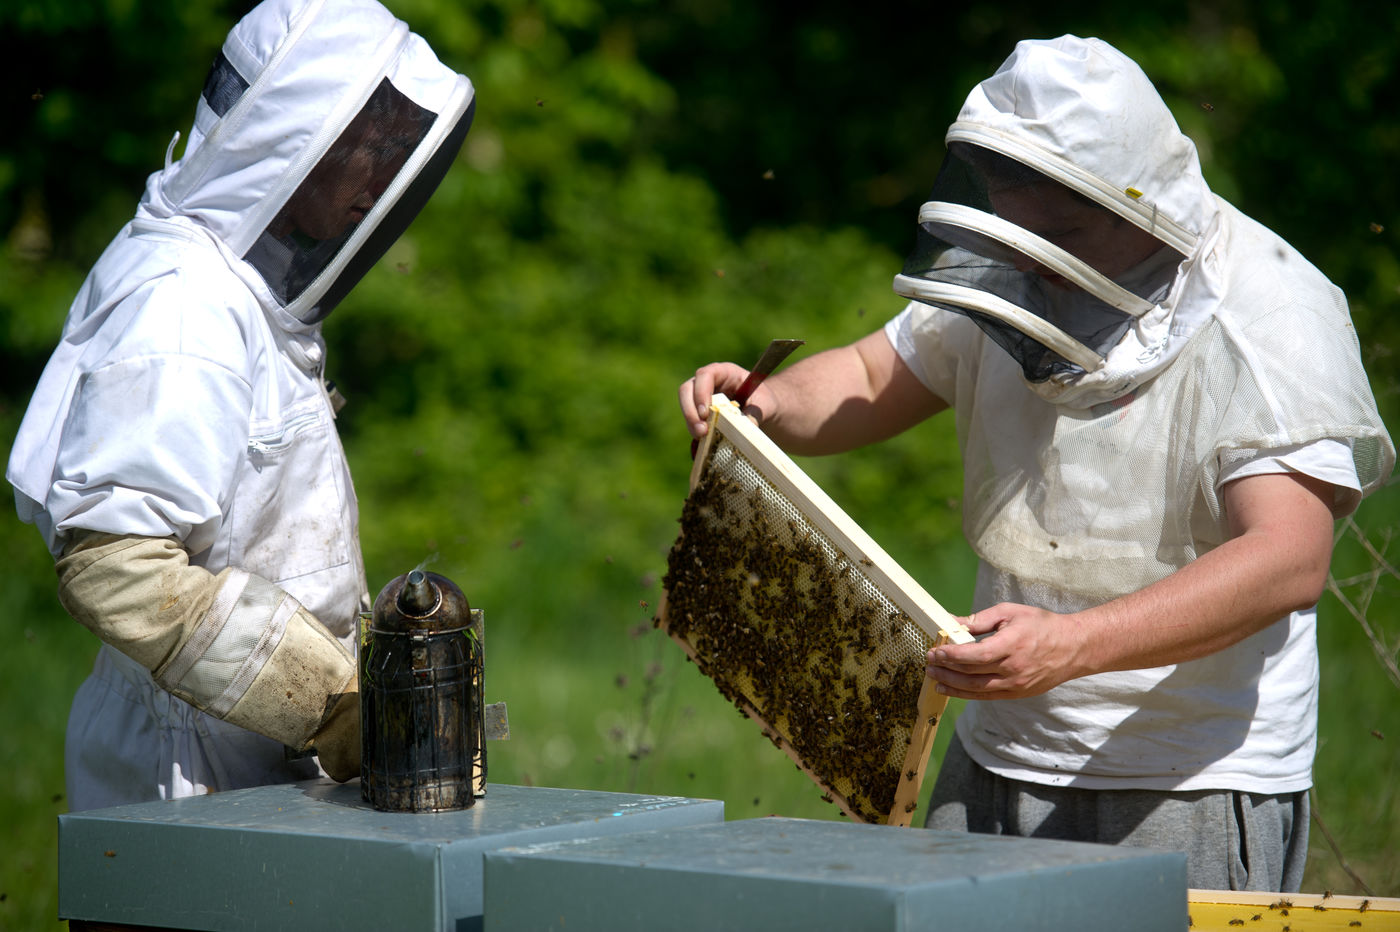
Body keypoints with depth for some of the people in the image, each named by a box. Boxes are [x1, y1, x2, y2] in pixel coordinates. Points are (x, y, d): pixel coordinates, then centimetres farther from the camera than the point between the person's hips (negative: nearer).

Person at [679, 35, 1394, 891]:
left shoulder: (1272, 322, -17)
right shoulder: (1007, 278, 3)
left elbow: (1290, 559, -28)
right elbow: (872, 381, 19)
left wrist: (1073, 645, -40)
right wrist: (766, 403, -5)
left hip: (1193, 790, -6)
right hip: (995, 764, 6)